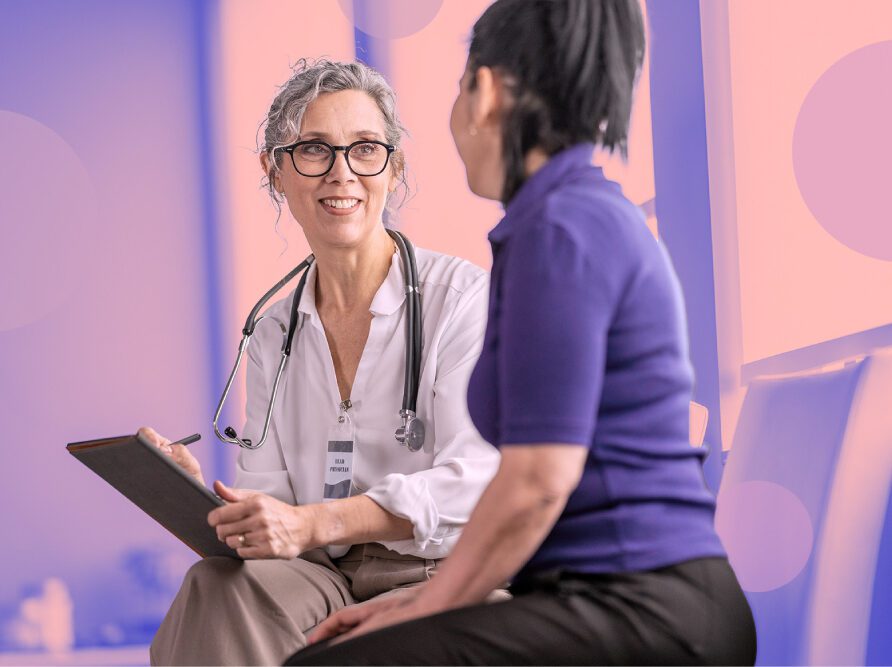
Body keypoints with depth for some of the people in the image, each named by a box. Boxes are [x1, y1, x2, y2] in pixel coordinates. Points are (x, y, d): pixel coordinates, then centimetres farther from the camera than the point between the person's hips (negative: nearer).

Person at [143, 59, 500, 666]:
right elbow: (268, 504, 8)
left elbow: (472, 480, -14)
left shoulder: (462, 295, -2)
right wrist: (200, 495, -16)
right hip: (328, 584, 4)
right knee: (221, 585, -30)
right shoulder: (274, 336, 15)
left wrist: (313, 523, -27)